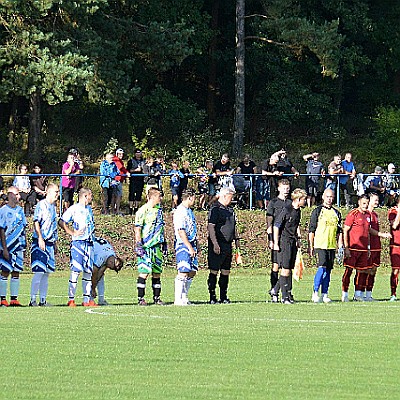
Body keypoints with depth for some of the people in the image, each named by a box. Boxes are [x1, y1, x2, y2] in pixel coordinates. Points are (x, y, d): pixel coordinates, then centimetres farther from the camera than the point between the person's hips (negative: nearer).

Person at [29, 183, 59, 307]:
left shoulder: (53, 207, 17)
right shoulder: (41, 205, -9)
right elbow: (36, 222, -15)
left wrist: (55, 244, 23)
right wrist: (40, 239, -23)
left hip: (50, 244, 8)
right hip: (40, 243, -8)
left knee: (47, 273, 8)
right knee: (39, 272, -11)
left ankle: (43, 300, 12)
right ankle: (33, 300, -7)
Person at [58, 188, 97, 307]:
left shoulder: (89, 209, 17)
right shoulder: (74, 209, -6)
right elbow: (61, 222, -10)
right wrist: (72, 232, -15)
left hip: (89, 243, 7)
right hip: (78, 242, -7)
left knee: (88, 271, 6)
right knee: (76, 270, -9)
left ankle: (87, 299, 9)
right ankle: (71, 299, -6)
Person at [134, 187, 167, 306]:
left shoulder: (159, 210, 14)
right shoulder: (143, 211, -9)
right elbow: (137, 229, -10)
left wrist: (164, 244, 21)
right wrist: (138, 245, -15)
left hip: (157, 246, 7)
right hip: (146, 246, -7)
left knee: (157, 273, 8)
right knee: (144, 272, -7)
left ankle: (157, 298, 14)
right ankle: (140, 298, -2)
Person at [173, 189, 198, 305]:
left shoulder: (189, 211, 16)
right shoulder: (180, 212, -15)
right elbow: (181, 232, -19)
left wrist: (195, 246, 20)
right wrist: (190, 248, -20)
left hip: (191, 245, 10)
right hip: (183, 245, -10)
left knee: (192, 272, 10)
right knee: (183, 272, -10)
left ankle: (184, 297, 18)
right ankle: (178, 300, -8)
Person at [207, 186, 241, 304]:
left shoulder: (230, 210, 18)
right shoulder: (215, 210, -10)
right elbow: (211, 227, -16)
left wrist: (236, 240, 19)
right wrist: (215, 244, -21)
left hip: (228, 244, 8)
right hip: (218, 245, -8)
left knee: (226, 271, 9)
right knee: (214, 271, -4)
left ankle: (224, 296, 14)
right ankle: (212, 297, -2)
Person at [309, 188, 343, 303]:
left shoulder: (336, 213, 15)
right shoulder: (317, 211, 1)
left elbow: (339, 231, 19)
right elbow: (311, 230, 0)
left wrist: (340, 245, 10)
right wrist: (310, 246, -4)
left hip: (331, 246, 5)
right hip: (320, 245, -5)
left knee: (328, 270, 5)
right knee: (322, 267, -14)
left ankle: (324, 294, 9)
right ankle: (315, 293, -10)